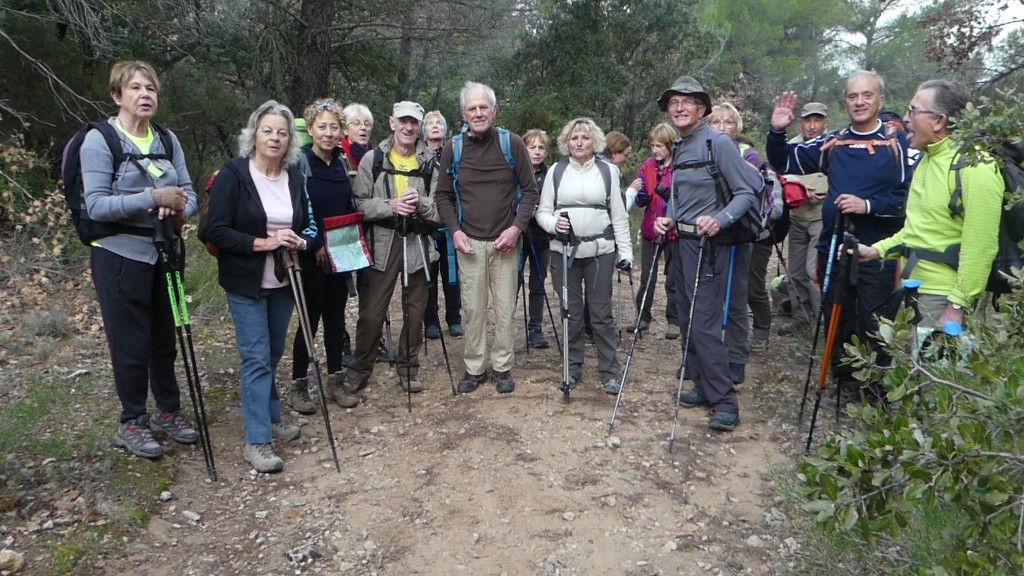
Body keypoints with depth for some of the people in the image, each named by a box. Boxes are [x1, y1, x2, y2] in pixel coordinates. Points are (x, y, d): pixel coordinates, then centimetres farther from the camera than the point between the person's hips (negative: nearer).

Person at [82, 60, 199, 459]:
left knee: (164, 337, 13)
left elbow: (188, 192, 6)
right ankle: (132, 423, 21)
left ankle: (168, 411, 30)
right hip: (120, 256, -5)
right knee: (131, 343, 4)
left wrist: (180, 210, -16)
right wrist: (153, 197, -25)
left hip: (164, 253, 5)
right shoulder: (99, 140, -9)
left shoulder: (167, 140, 6)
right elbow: (96, 205, -17)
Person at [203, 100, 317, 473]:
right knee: (257, 358, -6)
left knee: (273, 354, 16)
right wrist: (262, 243, -23)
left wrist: (301, 242, -10)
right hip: (246, 284, -5)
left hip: (283, 282, 5)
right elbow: (215, 230, -15)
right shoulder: (233, 173, -11)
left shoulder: (294, 176, 4)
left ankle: (270, 420, 32)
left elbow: (308, 226, 12)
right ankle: (257, 441, 3)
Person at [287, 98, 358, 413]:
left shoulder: (342, 165, 9)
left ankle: (335, 381, 22)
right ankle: (298, 386, 14)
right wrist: (316, 246, -16)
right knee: (310, 319, 0)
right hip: (311, 257, -5)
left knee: (336, 317, 11)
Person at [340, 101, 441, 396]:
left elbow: (442, 207, 0)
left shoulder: (431, 162, 3)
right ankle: (358, 372, 18)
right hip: (382, 244, -1)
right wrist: (390, 205, -19)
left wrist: (420, 203, -19)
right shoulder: (372, 159, 1)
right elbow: (360, 204, -3)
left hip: (418, 244, 2)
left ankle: (408, 369, 26)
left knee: (415, 311, 10)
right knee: (371, 313, 1)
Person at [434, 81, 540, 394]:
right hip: (469, 243, 1)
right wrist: (455, 230, -4)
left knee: (505, 307, 5)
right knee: (473, 308, 5)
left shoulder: (512, 144, -3)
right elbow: (443, 195, 10)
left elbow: (529, 190, 2)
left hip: (505, 242, -1)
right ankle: (474, 367, 19)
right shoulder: (453, 148, 2)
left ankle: (502, 366, 19)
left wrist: (516, 228, -10)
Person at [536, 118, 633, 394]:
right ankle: (572, 368, 21)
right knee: (571, 312, 8)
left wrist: (625, 252, 0)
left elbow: (619, 215, 6)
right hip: (564, 251, 1)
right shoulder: (556, 171, 7)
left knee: (602, 313, 1)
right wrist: (553, 223, -15)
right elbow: (542, 211, 7)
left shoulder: (608, 171, 6)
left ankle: (609, 372, 11)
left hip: (600, 251, -1)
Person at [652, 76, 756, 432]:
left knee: (704, 323, -12)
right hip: (680, 241, 8)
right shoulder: (679, 148, 13)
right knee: (686, 321, 11)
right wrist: (667, 219, 3)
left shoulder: (719, 144, -10)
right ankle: (704, 387, 24)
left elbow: (745, 194, -12)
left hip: (706, 245, -8)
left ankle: (725, 401, -3)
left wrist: (719, 220, -28)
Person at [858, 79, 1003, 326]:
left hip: (943, 298, -9)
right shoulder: (926, 160, 13)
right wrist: (876, 250, 9)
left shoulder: (974, 167, -18)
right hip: (914, 290, 9)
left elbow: (981, 245, -22)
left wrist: (958, 306, -22)